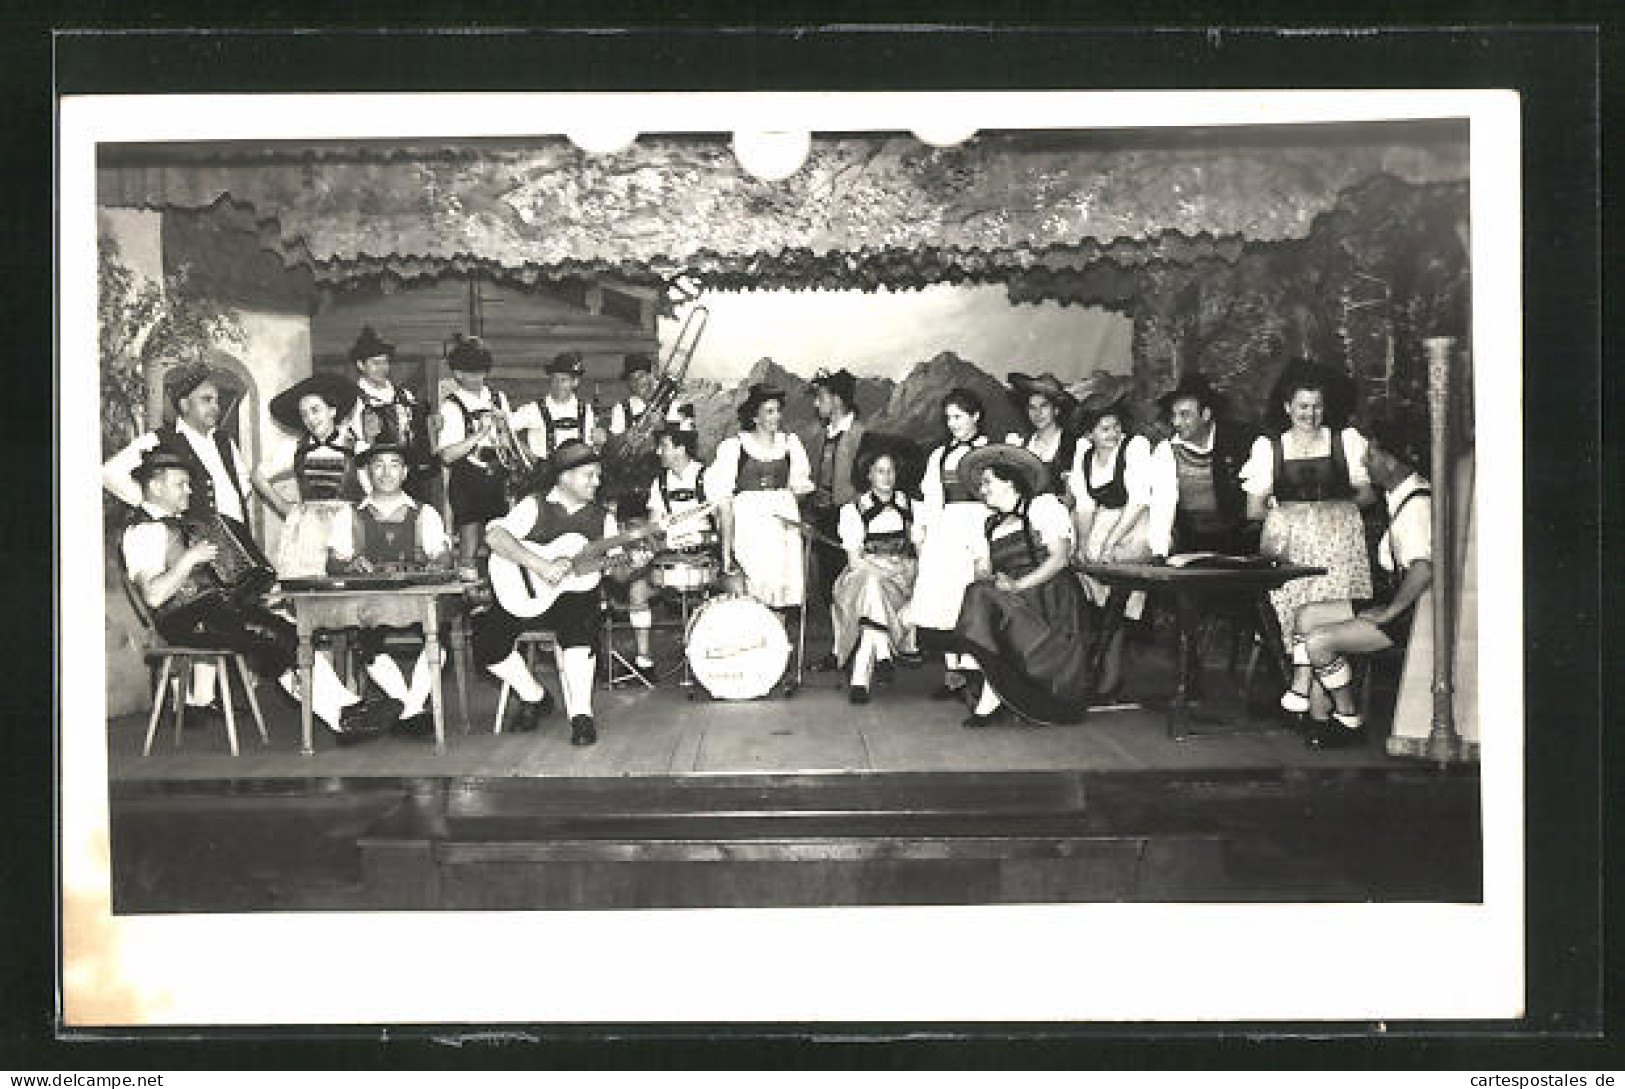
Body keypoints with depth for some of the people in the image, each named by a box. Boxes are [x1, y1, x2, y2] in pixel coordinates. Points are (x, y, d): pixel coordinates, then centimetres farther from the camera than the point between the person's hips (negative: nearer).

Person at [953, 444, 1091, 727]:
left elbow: (1060, 557, -9)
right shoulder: (990, 525, 23)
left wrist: (1019, 585, -19)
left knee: (985, 600, -29)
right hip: (1009, 602, 6)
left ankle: (992, 699, -24)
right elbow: (982, 569, 13)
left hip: (1049, 595, -6)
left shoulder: (1042, 505, 3)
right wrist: (985, 579, -13)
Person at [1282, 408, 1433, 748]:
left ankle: (1349, 721, -2)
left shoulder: (1416, 503, -22)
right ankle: (1300, 691, 6)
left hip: (1409, 616, -11)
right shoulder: (1399, 495, 11)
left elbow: (1423, 568, -36)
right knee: (1306, 615, 10)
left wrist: (1388, 611, -25)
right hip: (1394, 606, 11)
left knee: (1318, 642, -17)